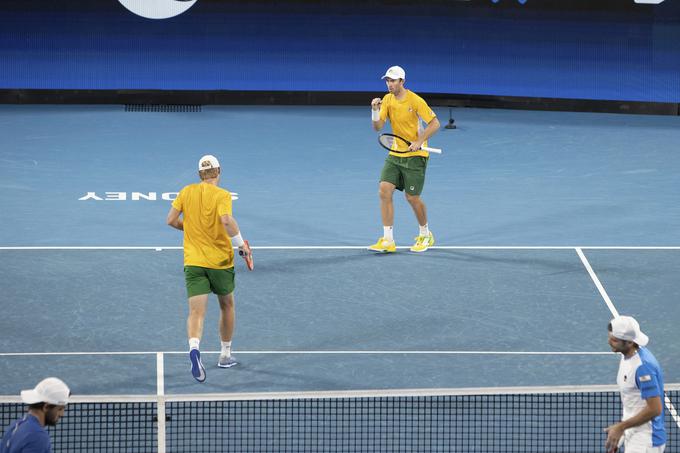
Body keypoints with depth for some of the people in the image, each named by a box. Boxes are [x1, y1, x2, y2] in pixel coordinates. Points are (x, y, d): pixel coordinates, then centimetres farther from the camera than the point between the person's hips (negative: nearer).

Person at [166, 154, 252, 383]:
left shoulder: (186, 192, 2)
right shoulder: (222, 195, -10)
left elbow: (171, 220, 3)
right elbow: (226, 220, -27)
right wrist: (241, 244, -16)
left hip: (193, 261, 2)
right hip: (221, 260, -1)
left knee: (196, 312, -7)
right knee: (227, 305, 22)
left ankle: (194, 347, -36)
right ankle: (225, 355, 32)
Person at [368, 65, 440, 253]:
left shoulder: (415, 100, -16)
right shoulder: (387, 99, 2)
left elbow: (435, 123, -14)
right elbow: (378, 127, -2)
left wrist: (419, 142, -23)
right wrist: (375, 110, -20)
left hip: (415, 156, -5)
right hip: (395, 155, 5)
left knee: (412, 197, 0)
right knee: (384, 191, -9)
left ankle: (425, 235, 25)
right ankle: (388, 241, -6)